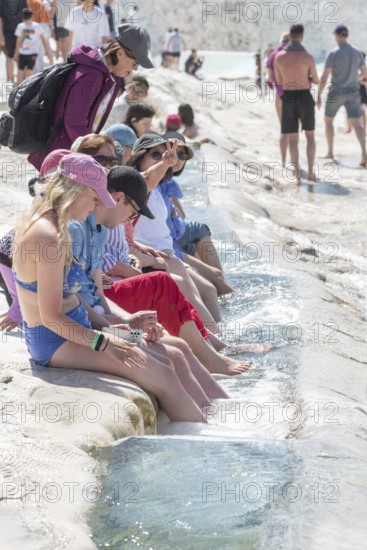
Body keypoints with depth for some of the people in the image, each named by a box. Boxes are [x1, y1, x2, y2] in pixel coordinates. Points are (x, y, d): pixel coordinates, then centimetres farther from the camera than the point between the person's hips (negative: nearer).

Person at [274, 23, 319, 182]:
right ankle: (310, 172, 3)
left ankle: (297, 172, 3)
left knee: (292, 138, 9)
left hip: (288, 99, 2)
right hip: (305, 98, -2)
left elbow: (279, 82, 8)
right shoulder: (308, 57, -11)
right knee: (310, 136, 11)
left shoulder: (279, 56, -3)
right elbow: (316, 80, 2)